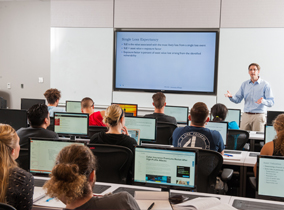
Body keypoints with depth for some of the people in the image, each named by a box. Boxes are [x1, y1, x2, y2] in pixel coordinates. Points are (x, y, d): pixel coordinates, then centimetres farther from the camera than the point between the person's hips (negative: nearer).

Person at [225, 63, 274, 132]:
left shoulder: (265, 84, 0)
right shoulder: (244, 84, 12)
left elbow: (271, 102, -6)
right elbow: (238, 99, 10)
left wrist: (263, 101, -27)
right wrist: (231, 97, -12)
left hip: (258, 115, -3)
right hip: (246, 115, 4)